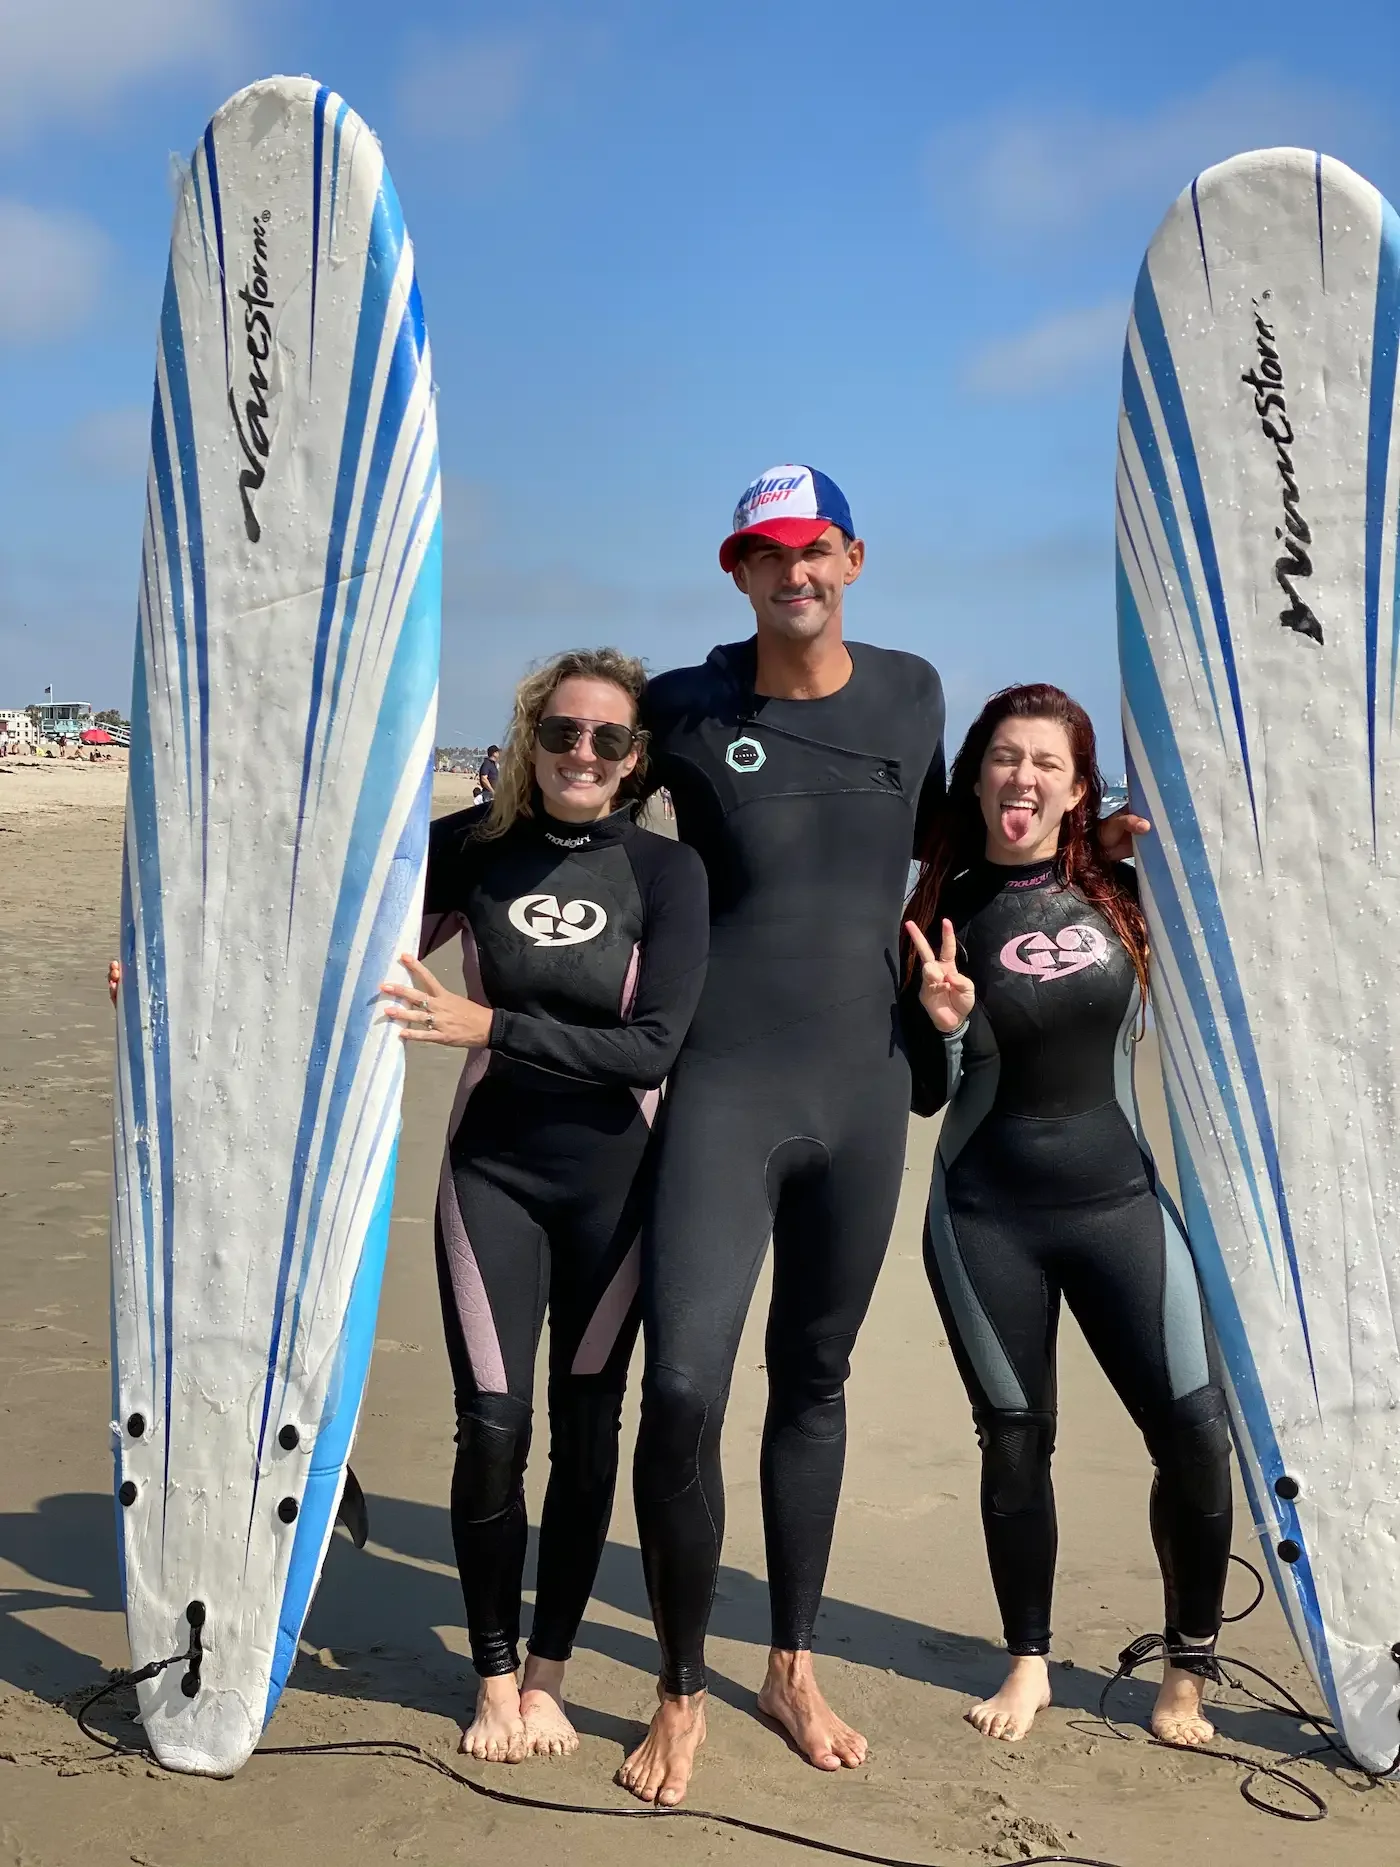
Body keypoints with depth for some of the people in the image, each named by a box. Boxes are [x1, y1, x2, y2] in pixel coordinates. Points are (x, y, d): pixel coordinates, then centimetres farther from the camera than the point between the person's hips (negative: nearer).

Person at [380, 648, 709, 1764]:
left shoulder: (666, 870, -8)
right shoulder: (473, 848, -3)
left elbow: (654, 1048, -15)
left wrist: (488, 1024, -20)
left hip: (614, 1180, -1)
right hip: (494, 1169, 1)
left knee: (586, 1426, 8)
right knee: (493, 1426, -3)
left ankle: (548, 1675, 24)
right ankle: (496, 1679, 17)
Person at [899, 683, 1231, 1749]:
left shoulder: (1124, 893, 1)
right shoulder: (943, 915, -2)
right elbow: (928, 1095, 1)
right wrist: (944, 1022, -19)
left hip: (1119, 1200, 1)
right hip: (986, 1219, -1)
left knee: (1197, 1430, -7)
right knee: (1016, 1441, 8)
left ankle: (1190, 1667, 14)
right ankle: (1029, 1663, 26)